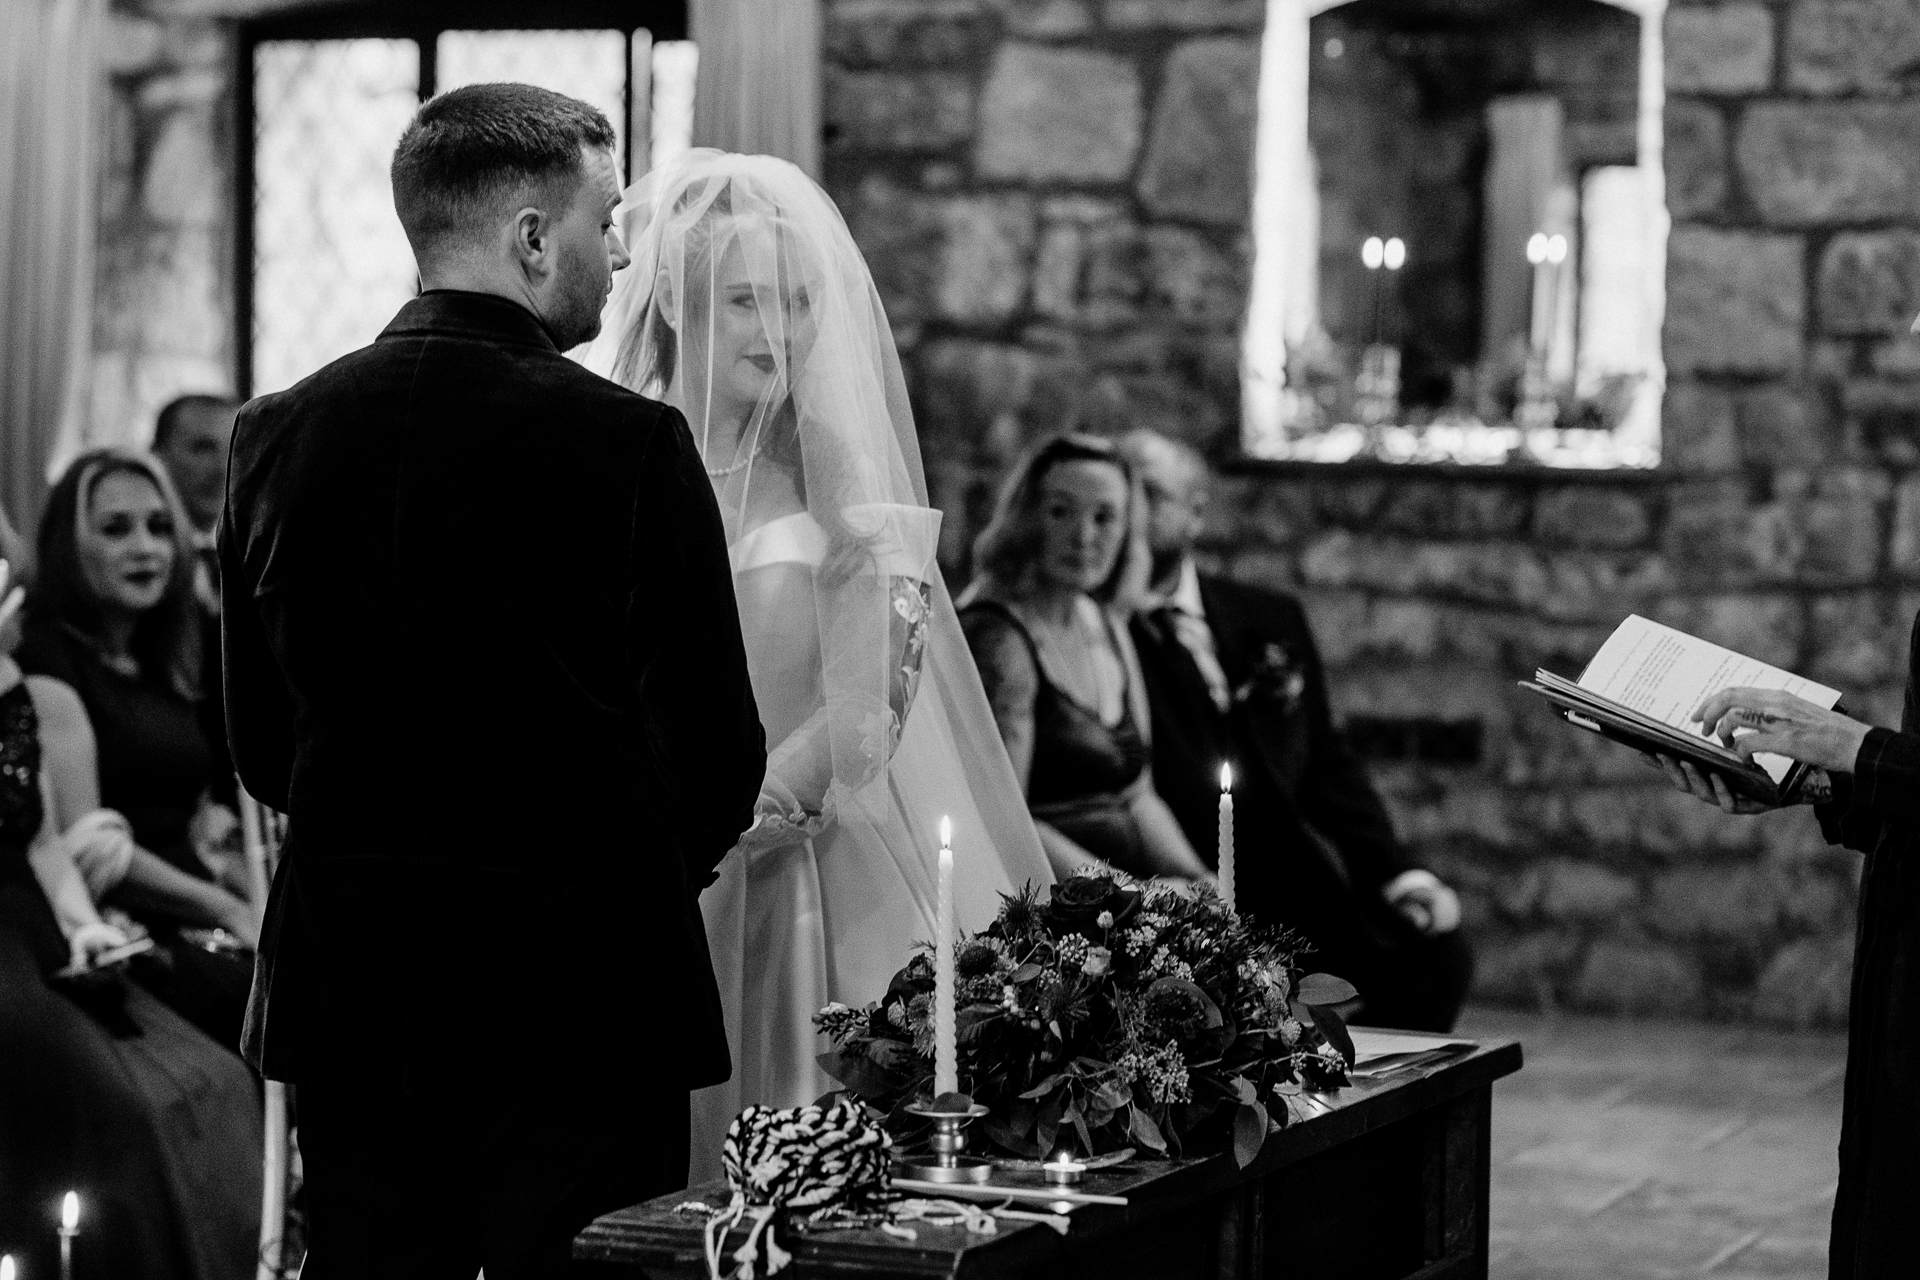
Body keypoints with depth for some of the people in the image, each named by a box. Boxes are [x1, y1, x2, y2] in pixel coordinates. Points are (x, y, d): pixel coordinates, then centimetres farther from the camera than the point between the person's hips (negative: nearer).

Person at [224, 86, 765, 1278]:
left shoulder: (277, 432, 1)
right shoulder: (630, 443, -12)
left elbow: (260, 741, 8)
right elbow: (721, 754, -7)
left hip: (347, 991, 5)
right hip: (583, 994, -4)